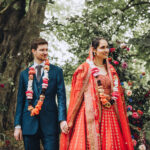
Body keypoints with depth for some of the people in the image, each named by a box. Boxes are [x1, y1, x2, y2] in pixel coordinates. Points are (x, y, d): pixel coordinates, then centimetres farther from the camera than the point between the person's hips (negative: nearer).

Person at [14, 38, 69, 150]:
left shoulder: (56, 71, 6)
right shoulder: (25, 74, 11)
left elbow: (61, 96, 0)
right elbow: (20, 100, 11)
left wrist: (62, 119, -14)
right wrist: (17, 125, 4)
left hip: (50, 122, -2)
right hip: (29, 123, 2)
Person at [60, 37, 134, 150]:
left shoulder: (111, 70, 14)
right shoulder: (85, 69, -1)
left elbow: (116, 92, 19)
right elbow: (78, 94, -3)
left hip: (109, 114, 5)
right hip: (90, 114, -5)